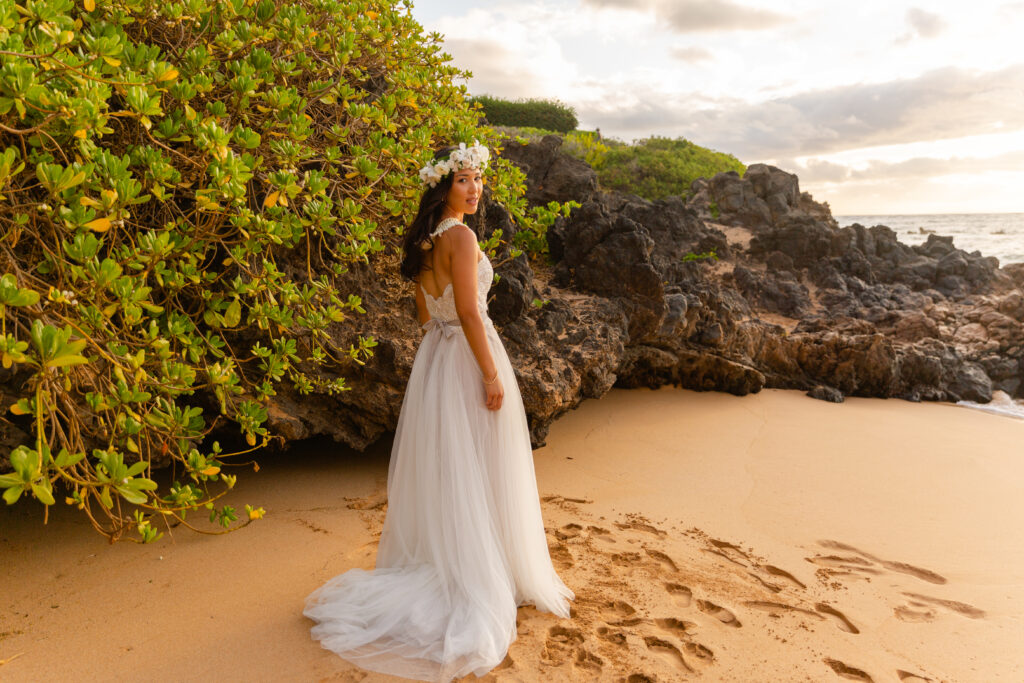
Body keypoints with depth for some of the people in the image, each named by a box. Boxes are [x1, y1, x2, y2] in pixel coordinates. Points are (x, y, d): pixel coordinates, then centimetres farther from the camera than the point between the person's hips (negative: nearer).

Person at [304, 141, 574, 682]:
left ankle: (436, 565, 31)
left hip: (433, 355, 9)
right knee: (476, 474, 3)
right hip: (468, 357, -8)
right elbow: (468, 312, -22)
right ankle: (480, 581, 17)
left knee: (440, 469, 17)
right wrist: (491, 374, -19)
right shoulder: (461, 237, -17)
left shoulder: (421, 241, 10)